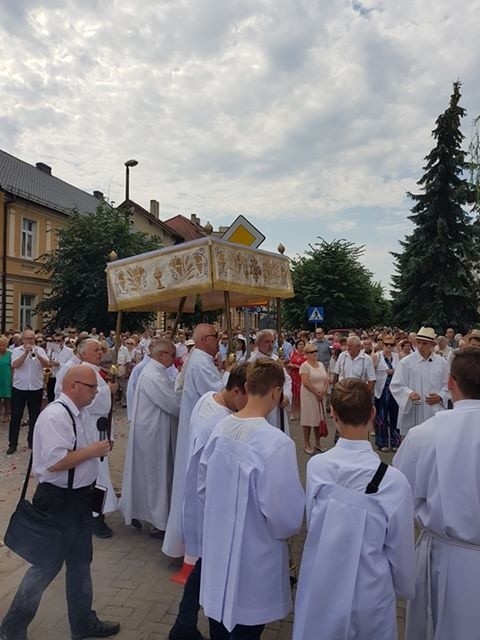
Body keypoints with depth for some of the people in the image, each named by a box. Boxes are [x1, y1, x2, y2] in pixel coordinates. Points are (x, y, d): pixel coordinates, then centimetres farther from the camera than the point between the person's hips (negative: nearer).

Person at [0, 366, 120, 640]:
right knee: (47, 566, 8)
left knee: (80, 563, 22)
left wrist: (100, 447, 5)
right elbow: (55, 462, -31)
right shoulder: (55, 416, -24)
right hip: (59, 500, -9)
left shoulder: (80, 412, 5)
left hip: (80, 497, 9)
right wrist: (92, 451, -22)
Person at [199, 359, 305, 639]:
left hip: (218, 543, 6)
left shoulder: (221, 428, -10)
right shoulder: (276, 442, -30)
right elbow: (286, 515, -23)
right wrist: (285, 530, 0)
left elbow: (203, 486, 3)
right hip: (255, 555, -5)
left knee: (219, 615, 27)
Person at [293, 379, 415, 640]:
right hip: (369, 593, -1)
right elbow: (400, 548, -10)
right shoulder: (394, 481, -24)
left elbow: (311, 524, -5)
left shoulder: (315, 466, -19)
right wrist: (404, 588, 10)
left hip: (320, 589, 2)